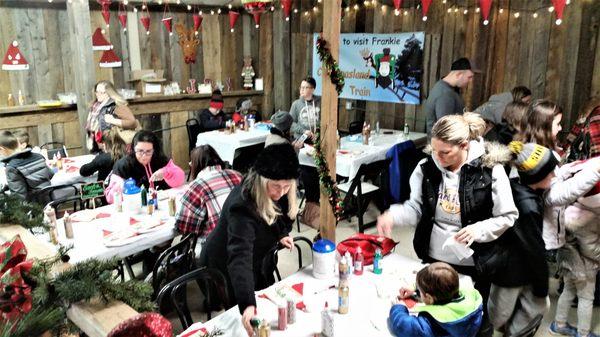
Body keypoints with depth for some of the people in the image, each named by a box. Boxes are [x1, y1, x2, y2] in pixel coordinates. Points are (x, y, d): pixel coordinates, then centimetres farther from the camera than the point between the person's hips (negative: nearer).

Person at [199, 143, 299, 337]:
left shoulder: (276, 194, -16)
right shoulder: (243, 207, -40)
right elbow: (239, 257, -50)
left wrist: (280, 234, -4)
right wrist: (247, 304, -59)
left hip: (260, 266, 7)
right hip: (227, 271, -7)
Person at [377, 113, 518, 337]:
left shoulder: (490, 170, -16)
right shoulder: (427, 167, -8)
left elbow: (508, 217, -9)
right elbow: (416, 207, -1)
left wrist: (479, 229, -25)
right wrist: (393, 216, -20)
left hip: (473, 262, -2)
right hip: (433, 258, 3)